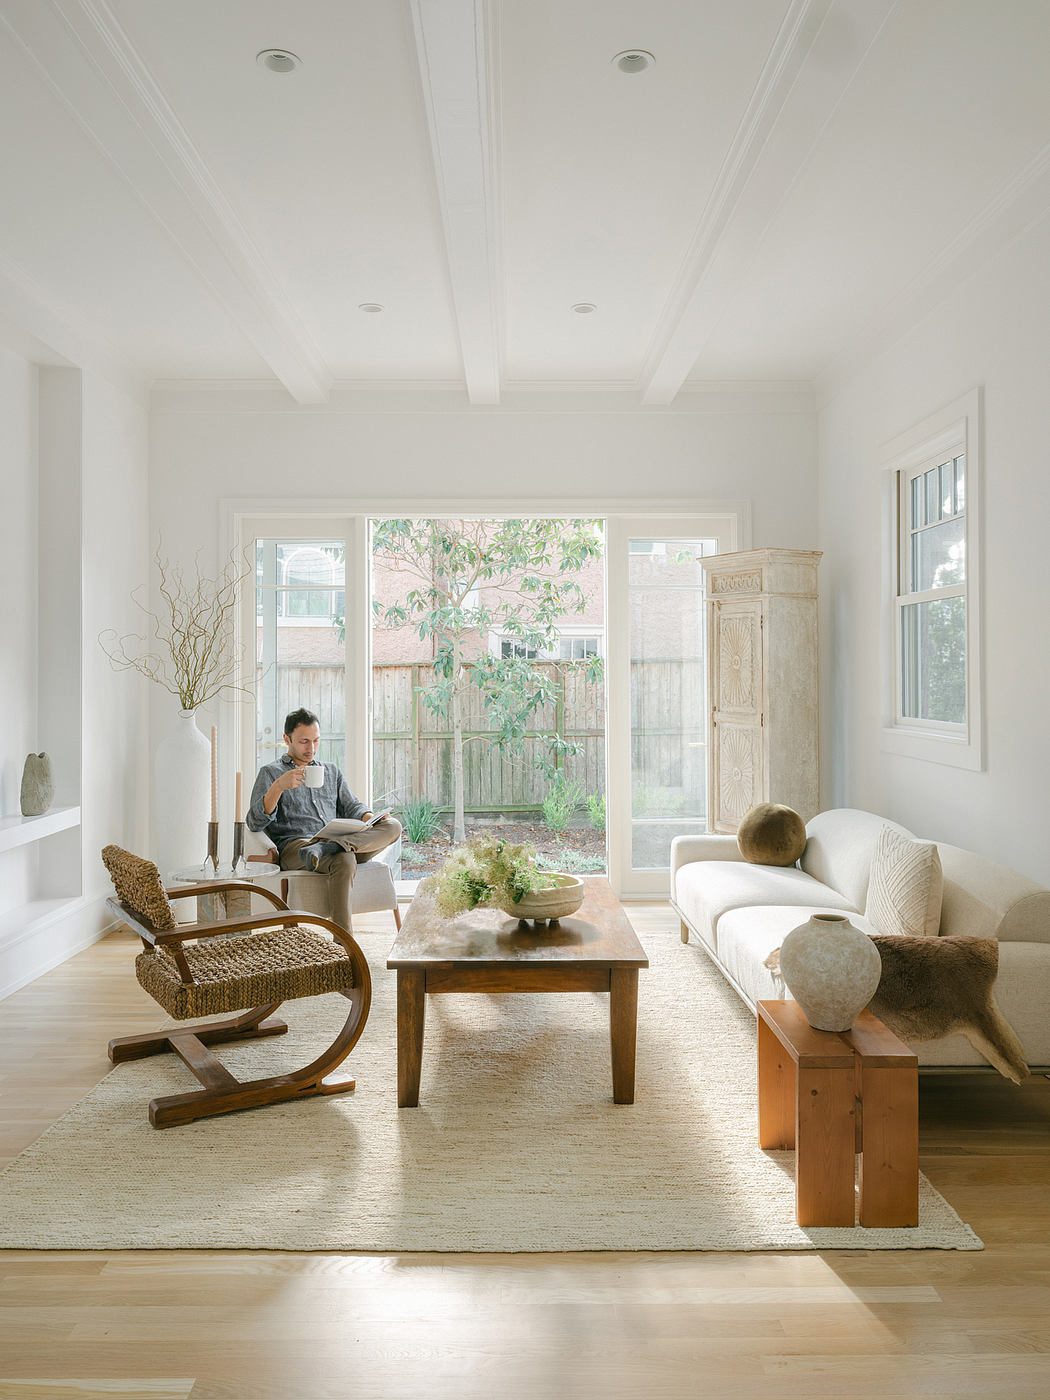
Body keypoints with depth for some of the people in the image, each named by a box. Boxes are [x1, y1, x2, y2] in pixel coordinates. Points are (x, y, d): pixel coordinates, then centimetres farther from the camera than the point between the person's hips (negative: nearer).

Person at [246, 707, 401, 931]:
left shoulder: (331, 771, 27)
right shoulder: (270, 772, 11)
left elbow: (352, 807, 23)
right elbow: (254, 823, -1)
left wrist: (371, 818, -1)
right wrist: (278, 786, -18)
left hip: (336, 838, 5)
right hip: (294, 845, -5)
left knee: (392, 825, -21)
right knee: (344, 860, -38)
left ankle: (329, 848, -40)